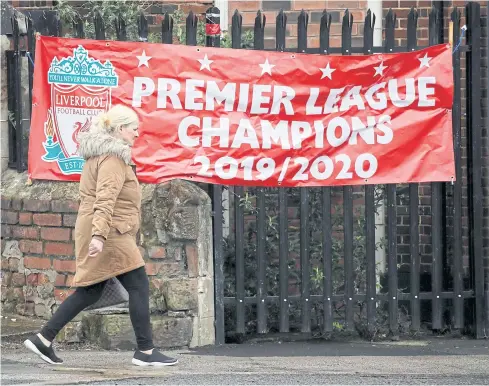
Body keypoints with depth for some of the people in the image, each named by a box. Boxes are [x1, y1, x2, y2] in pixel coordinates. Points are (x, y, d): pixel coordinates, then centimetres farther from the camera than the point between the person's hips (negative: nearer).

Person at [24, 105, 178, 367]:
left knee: (89, 291, 12)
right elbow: (105, 200, -24)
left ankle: (43, 339, 9)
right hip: (111, 235, -10)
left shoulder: (98, 155, 20)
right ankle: (145, 352, -6)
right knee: (139, 287, -6)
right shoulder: (113, 158, -13)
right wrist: (99, 235, -32)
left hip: (94, 233, 10)